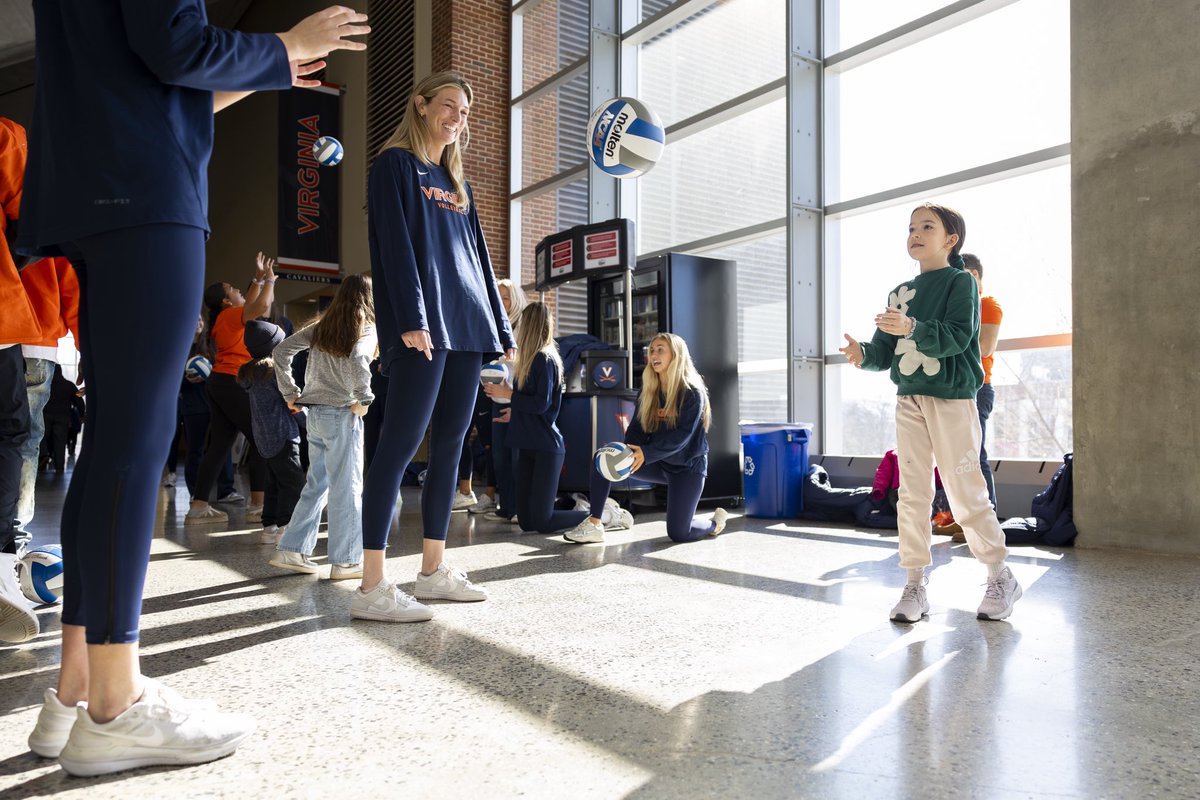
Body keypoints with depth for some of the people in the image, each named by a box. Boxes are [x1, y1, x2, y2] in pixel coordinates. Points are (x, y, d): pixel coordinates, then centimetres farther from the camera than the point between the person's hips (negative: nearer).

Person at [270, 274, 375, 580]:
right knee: (346, 487, 0)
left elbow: (282, 351, 11)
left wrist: (290, 393, 13)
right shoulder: (366, 329, -6)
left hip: (314, 413, 6)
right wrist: (364, 399, -15)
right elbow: (358, 359, -26)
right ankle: (346, 561, 4)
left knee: (317, 483, 16)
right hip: (342, 414, -6)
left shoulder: (321, 327, 12)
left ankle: (291, 551, 17)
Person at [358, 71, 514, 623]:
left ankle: (433, 569, 14)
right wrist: (411, 319, -21)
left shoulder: (456, 183, 24)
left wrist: (501, 329, 16)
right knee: (402, 443, -13)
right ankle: (372, 586, -11)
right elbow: (396, 244, -10)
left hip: (465, 328, 8)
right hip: (422, 329, -8)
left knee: (450, 445, 7)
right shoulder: (396, 165, 3)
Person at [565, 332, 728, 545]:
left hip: (687, 466, -5)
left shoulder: (692, 393, -15)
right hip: (657, 463, 6)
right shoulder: (649, 391, 3)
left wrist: (646, 453, -35)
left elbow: (681, 436, -24)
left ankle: (715, 521, 21)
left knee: (678, 533, -13)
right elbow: (637, 428, -1)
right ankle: (595, 524, -10)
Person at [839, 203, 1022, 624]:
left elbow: (958, 335, -18)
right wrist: (863, 355, -12)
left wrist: (912, 330, -34)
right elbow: (884, 350, 10)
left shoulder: (961, 282, -2)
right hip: (909, 399, 5)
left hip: (952, 398, -5)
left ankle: (1001, 577, 17)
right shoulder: (900, 292, 15)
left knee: (966, 493, -1)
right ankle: (915, 585, 10)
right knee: (912, 494, 4)